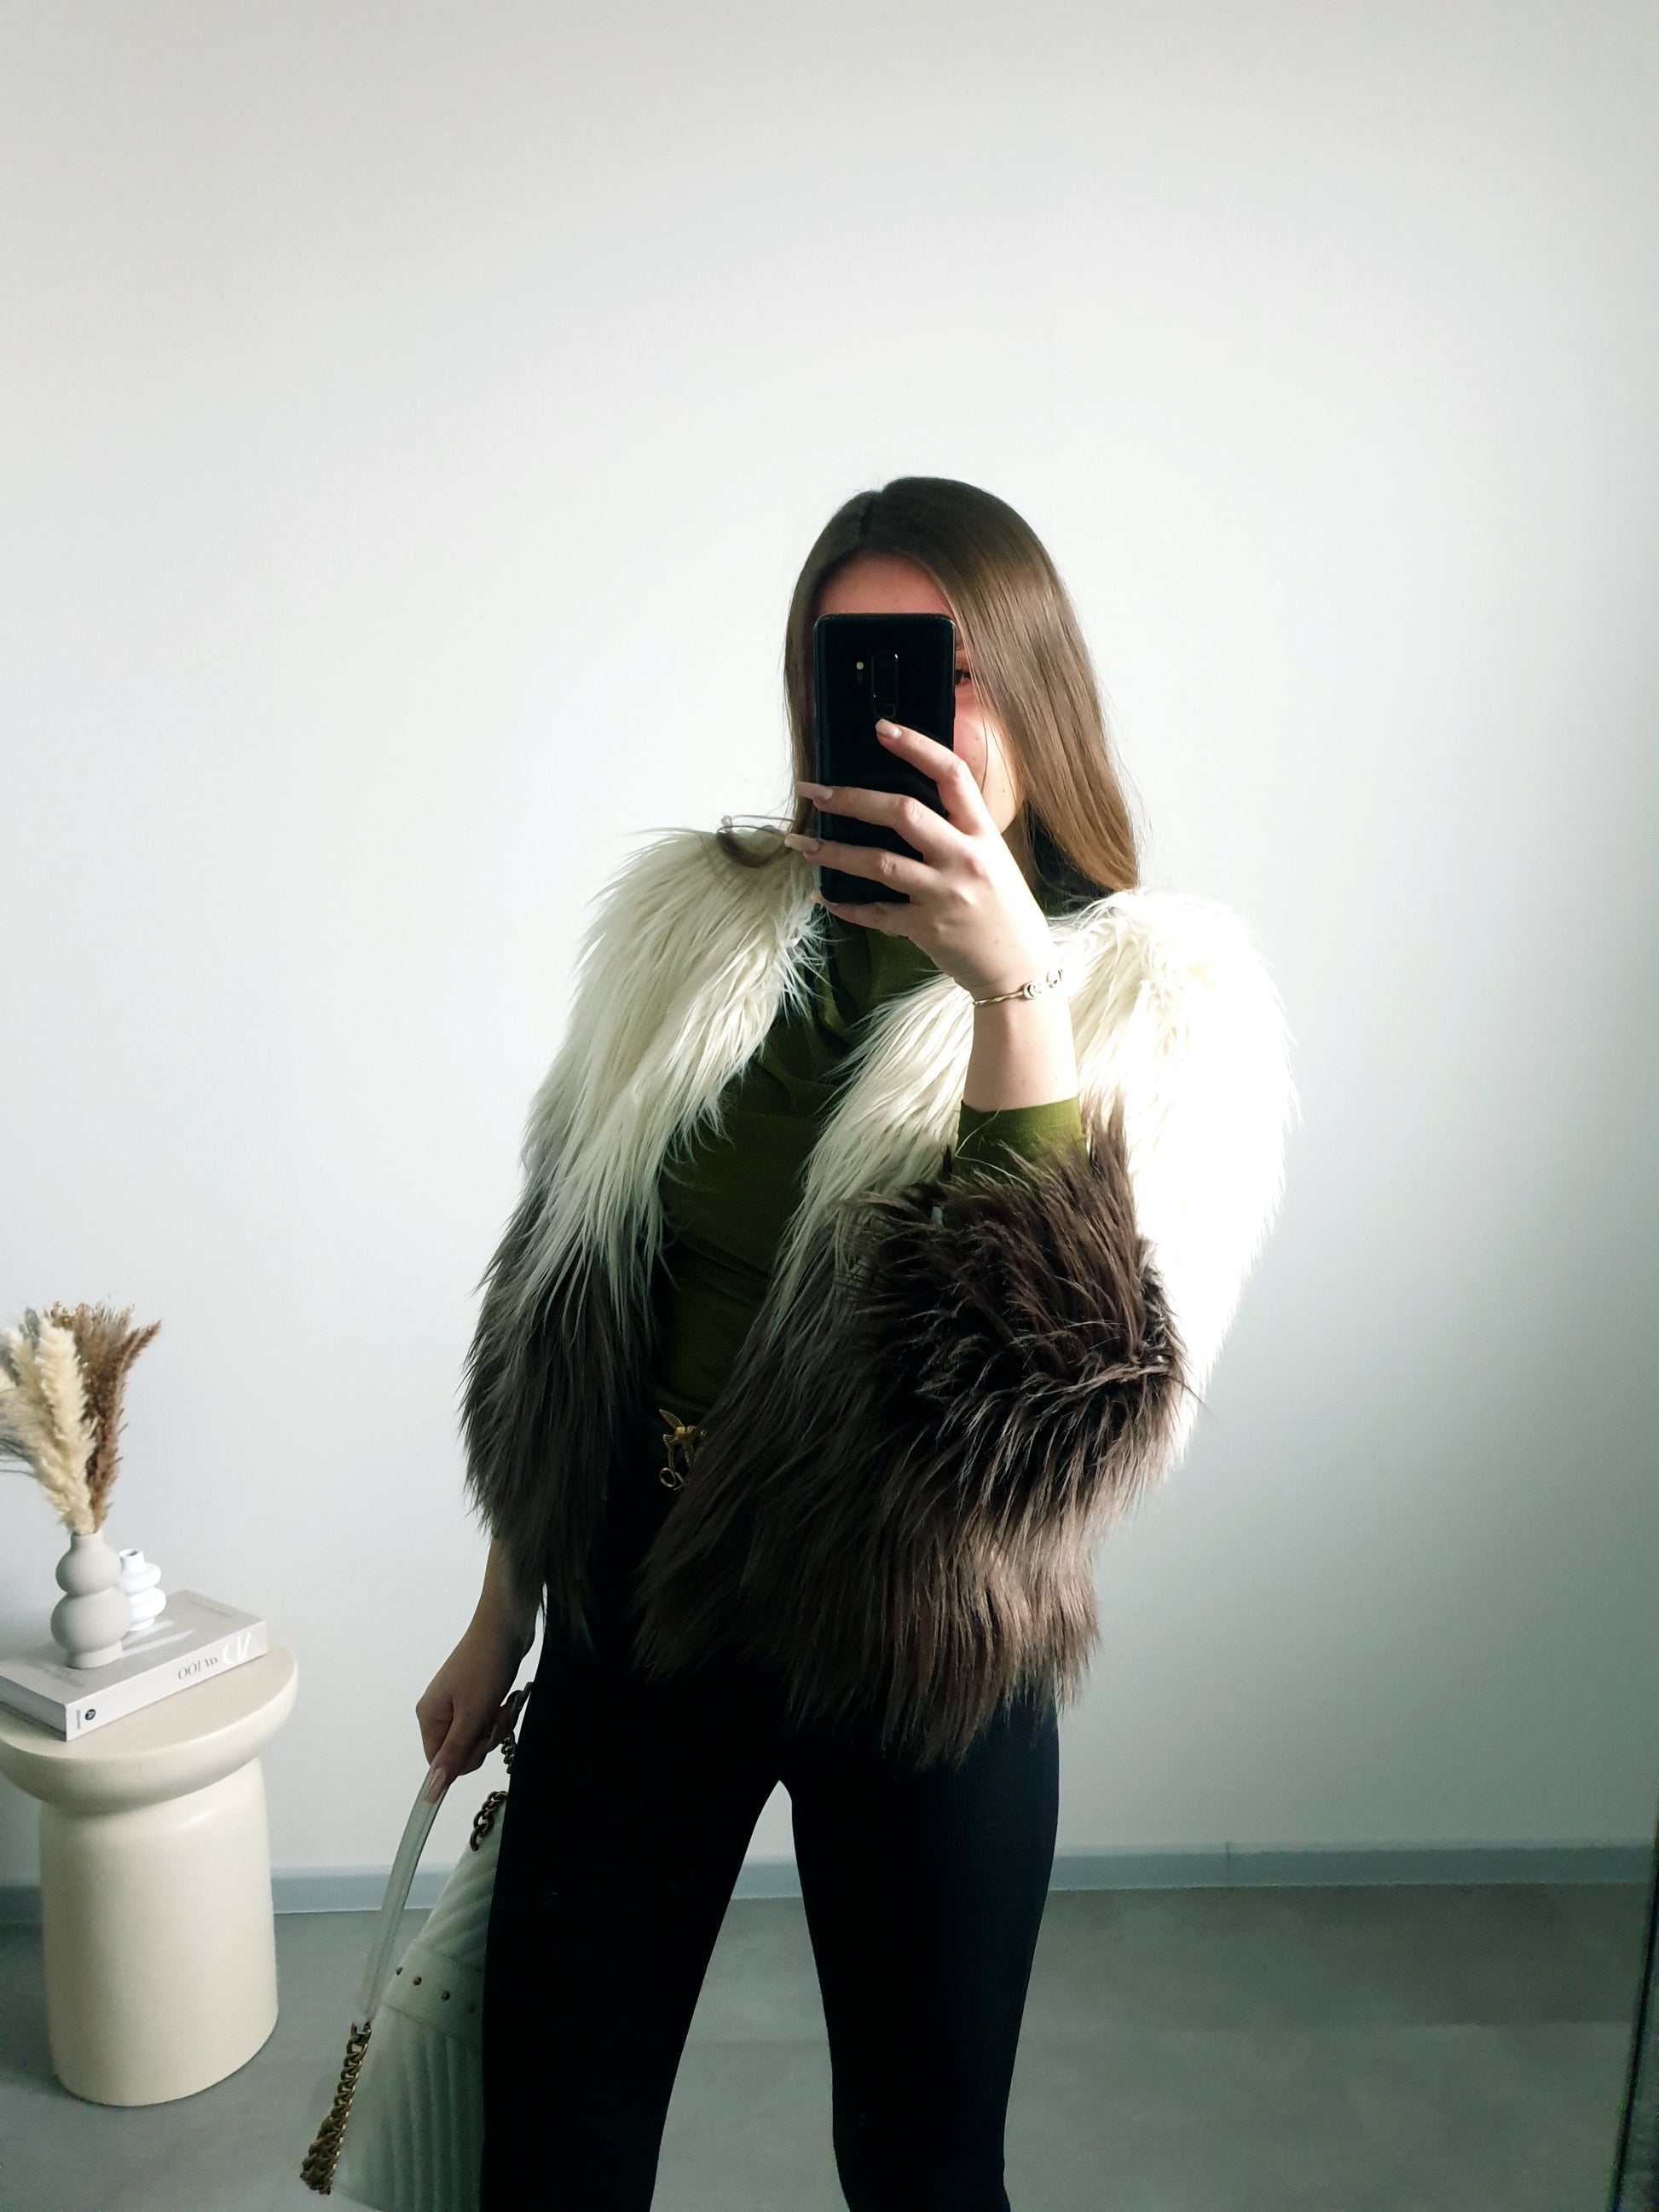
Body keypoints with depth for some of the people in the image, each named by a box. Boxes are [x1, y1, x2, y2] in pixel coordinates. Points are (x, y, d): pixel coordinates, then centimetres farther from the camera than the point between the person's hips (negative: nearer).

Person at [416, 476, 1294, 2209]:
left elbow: (1090, 1394, -23)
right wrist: (501, 1614, 12)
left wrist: (1012, 990, -31)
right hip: (635, 1606, 2)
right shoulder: (685, 918, -3)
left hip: (918, 1655, -2)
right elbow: (556, 1291, 5)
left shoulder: (1157, 991, -10)